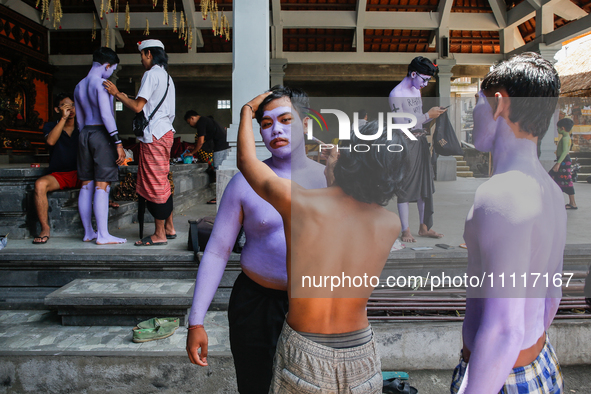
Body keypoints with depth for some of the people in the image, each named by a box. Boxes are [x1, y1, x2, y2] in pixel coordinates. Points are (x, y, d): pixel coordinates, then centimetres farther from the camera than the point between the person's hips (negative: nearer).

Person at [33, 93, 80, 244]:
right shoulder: (50, 126, 9)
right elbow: (51, 140, -14)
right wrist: (64, 118, -15)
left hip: (80, 174, 0)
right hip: (58, 175, 0)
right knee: (40, 184, -32)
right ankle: (45, 228, -23)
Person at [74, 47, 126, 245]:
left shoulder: (79, 86, 17)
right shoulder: (101, 83, -9)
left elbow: (80, 119, 20)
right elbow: (106, 115, -18)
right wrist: (118, 143, -19)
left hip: (85, 133, 8)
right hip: (101, 134, -8)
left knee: (86, 186, 9)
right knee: (102, 186, -8)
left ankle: (88, 232, 16)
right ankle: (103, 235, -6)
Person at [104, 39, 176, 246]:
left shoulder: (151, 74, -10)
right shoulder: (166, 76, 19)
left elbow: (138, 107, -15)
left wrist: (117, 93, -3)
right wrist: (126, 97, 25)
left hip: (154, 136, -9)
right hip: (165, 133, 10)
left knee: (155, 183, -5)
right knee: (162, 183, 13)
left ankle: (159, 235, 1)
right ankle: (169, 228, 19)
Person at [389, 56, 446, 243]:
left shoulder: (417, 91, 15)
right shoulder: (396, 94, -12)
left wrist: (433, 115, 3)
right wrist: (428, 115, -17)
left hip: (421, 141, 9)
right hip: (406, 143, -8)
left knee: (425, 184, 10)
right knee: (405, 186, -3)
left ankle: (424, 227, 19)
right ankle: (405, 230, 5)